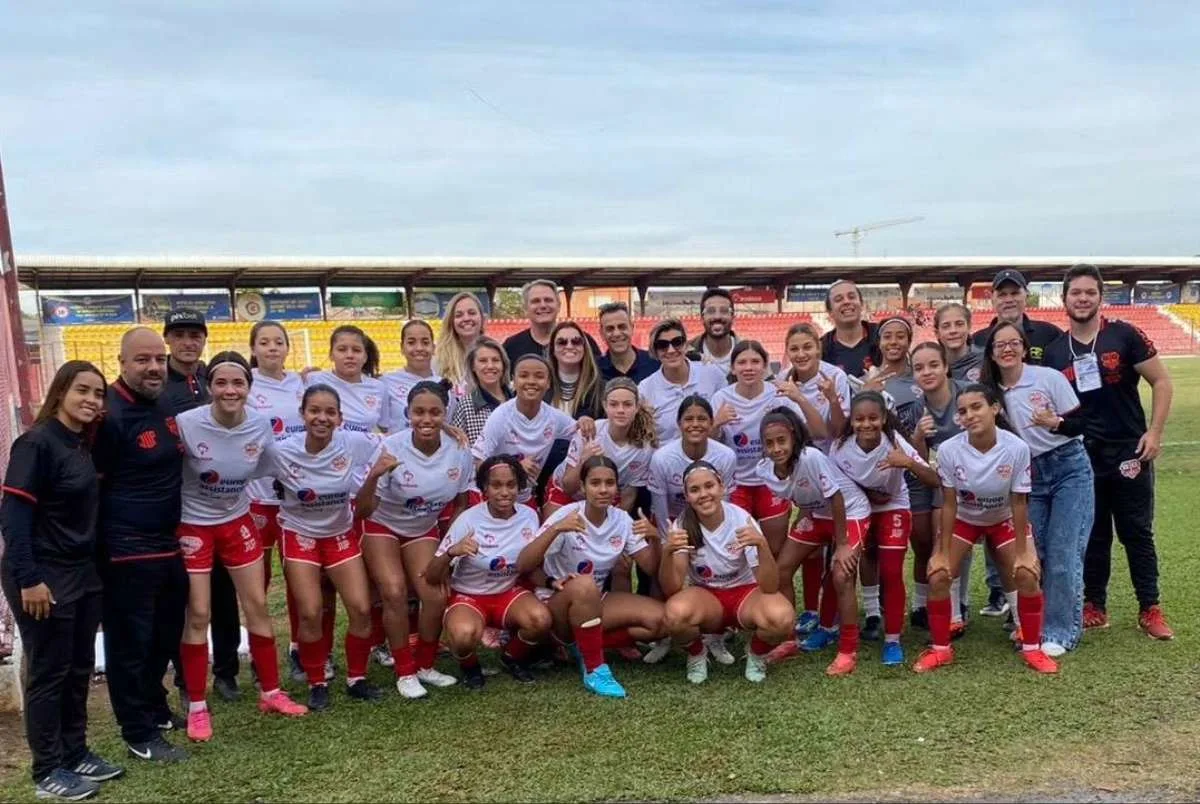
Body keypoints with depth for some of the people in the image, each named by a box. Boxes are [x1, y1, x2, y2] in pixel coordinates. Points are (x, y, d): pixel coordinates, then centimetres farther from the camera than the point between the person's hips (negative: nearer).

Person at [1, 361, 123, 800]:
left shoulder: (82, 446, 8)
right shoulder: (37, 443, -16)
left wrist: (92, 565, 10)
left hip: (83, 573, 8)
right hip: (44, 576, -8)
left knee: (80, 668, 15)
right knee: (49, 673, 3)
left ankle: (75, 754, 28)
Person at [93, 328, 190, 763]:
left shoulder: (165, 405, 8)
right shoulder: (110, 415, -18)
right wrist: (110, 535, -11)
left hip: (167, 543, 9)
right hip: (127, 550, -8)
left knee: (165, 635, 20)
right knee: (130, 642, 4)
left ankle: (155, 709, 38)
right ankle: (139, 735, 16)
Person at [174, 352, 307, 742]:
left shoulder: (262, 426, -13)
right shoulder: (186, 424, -25)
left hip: (238, 522, 4)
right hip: (194, 525, -4)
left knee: (257, 606, 9)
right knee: (198, 614, 1)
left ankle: (270, 693, 24)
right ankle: (196, 707, 17)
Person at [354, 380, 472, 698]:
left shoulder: (459, 453, -18)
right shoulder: (391, 448, -28)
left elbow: (460, 505, 0)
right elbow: (363, 510, -25)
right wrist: (374, 476, -42)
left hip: (424, 529, 3)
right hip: (382, 527, -2)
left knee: (436, 596, -11)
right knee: (395, 592, -20)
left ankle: (425, 665, 15)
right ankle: (405, 672, 0)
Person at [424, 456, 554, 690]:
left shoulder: (528, 516, -9)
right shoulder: (468, 520, -19)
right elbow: (431, 577, -19)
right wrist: (452, 552, -38)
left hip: (509, 592, 3)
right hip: (468, 595, -3)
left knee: (541, 619, -29)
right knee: (464, 634, -36)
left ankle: (513, 658, 5)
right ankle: (470, 666, 2)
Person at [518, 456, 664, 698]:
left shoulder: (622, 520, -5)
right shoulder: (566, 516, -19)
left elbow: (650, 569, -2)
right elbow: (522, 566, -28)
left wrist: (654, 539, -22)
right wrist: (556, 529, -41)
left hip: (595, 601, 5)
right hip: (556, 603, -5)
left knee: (659, 619, -15)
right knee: (584, 585, -39)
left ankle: (586, 646, -3)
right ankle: (595, 669, -24)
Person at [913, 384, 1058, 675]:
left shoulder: (1017, 448, -29)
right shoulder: (949, 449, -28)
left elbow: (1019, 502, -18)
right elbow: (949, 503, -18)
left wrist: (1021, 551, -13)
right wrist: (943, 551, -14)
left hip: (1004, 519, 0)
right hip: (964, 519, 0)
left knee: (1027, 575, -14)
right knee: (938, 576, -13)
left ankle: (1032, 648, 9)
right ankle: (940, 649, 7)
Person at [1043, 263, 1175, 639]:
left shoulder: (1124, 335, -5)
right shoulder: (1054, 351, 3)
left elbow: (1161, 382, -4)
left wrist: (1155, 432, -10)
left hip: (1129, 451, -2)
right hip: (1082, 456, 2)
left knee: (1137, 533, 6)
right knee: (1092, 535, 11)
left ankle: (1150, 609, 16)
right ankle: (1094, 607, 21)